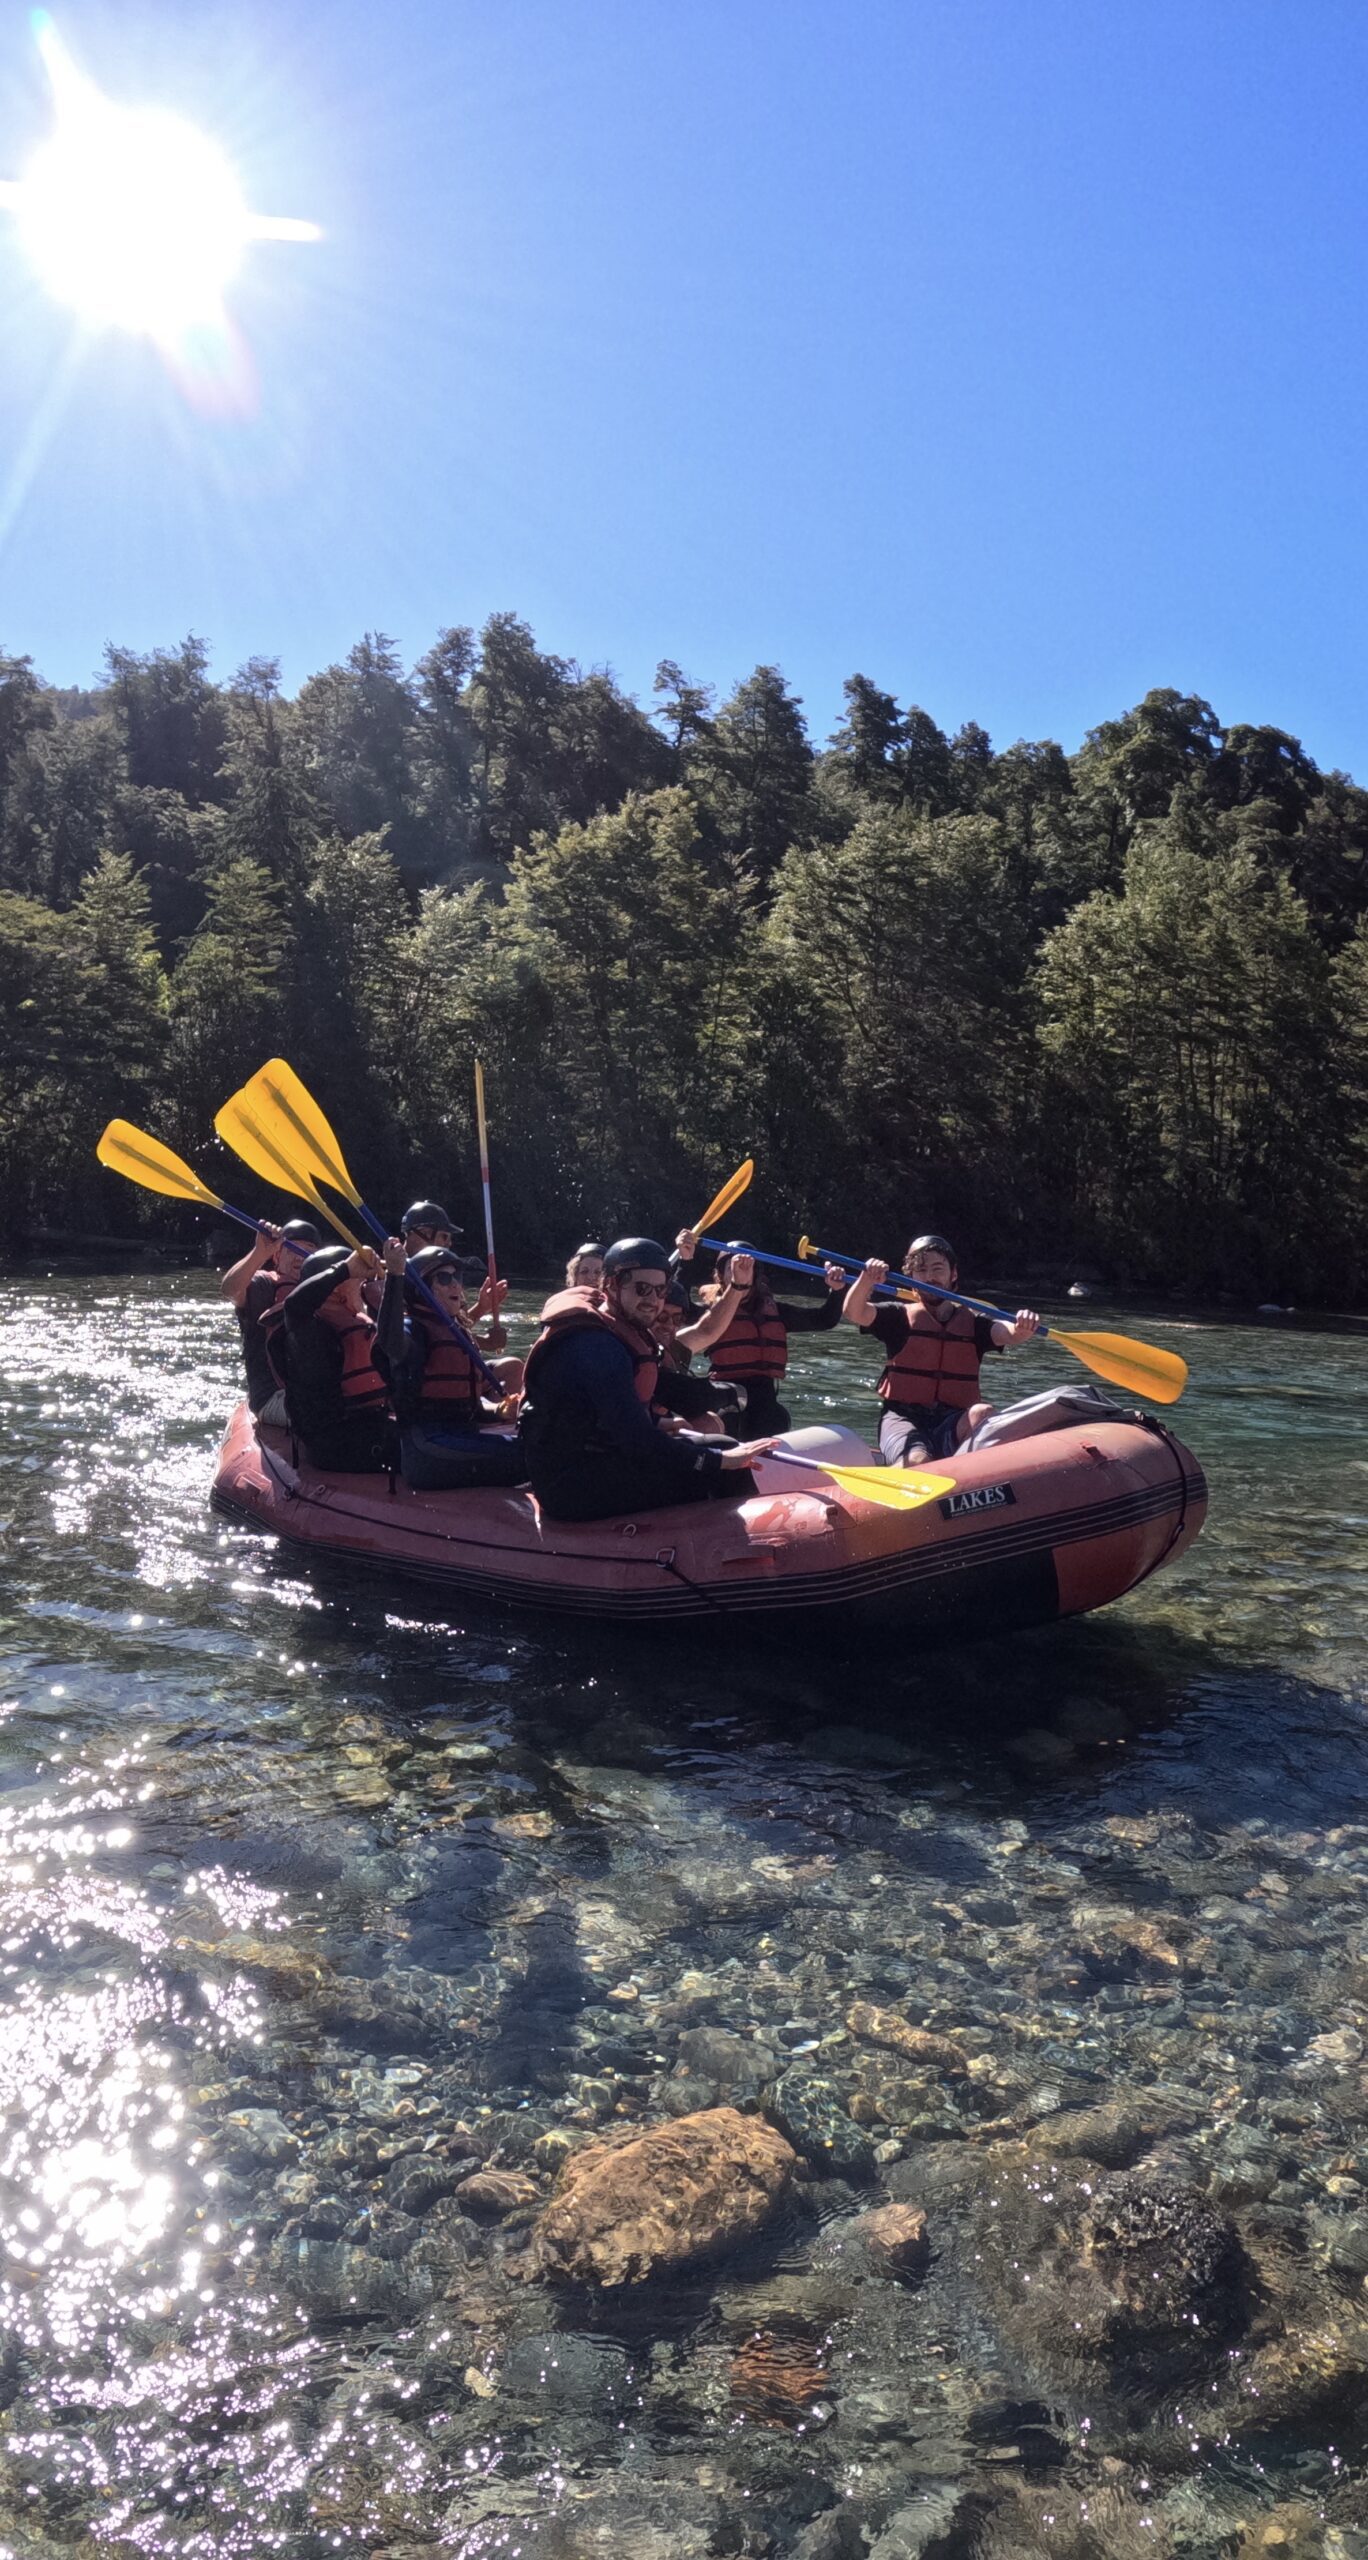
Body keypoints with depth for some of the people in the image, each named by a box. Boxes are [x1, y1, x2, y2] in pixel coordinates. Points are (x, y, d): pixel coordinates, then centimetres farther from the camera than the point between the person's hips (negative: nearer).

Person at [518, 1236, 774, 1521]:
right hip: (576, 1489, -11)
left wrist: (655, 1424, 13)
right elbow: (636, 1441, -26)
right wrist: (721, 1460, -24)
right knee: (728, 1473, -15)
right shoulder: (597, 1345, -21)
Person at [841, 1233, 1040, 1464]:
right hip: (903, 1418, -2)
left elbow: (1012, 1333, -4)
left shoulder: (973, 1324, 14)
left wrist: (1024, 1326, -29)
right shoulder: (900, 1318, 10)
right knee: (917, 1462, -33)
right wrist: (866, 1279, -27)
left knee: (982, 1414, -31)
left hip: (954, 1427, 2)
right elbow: (852, 1313, -6)